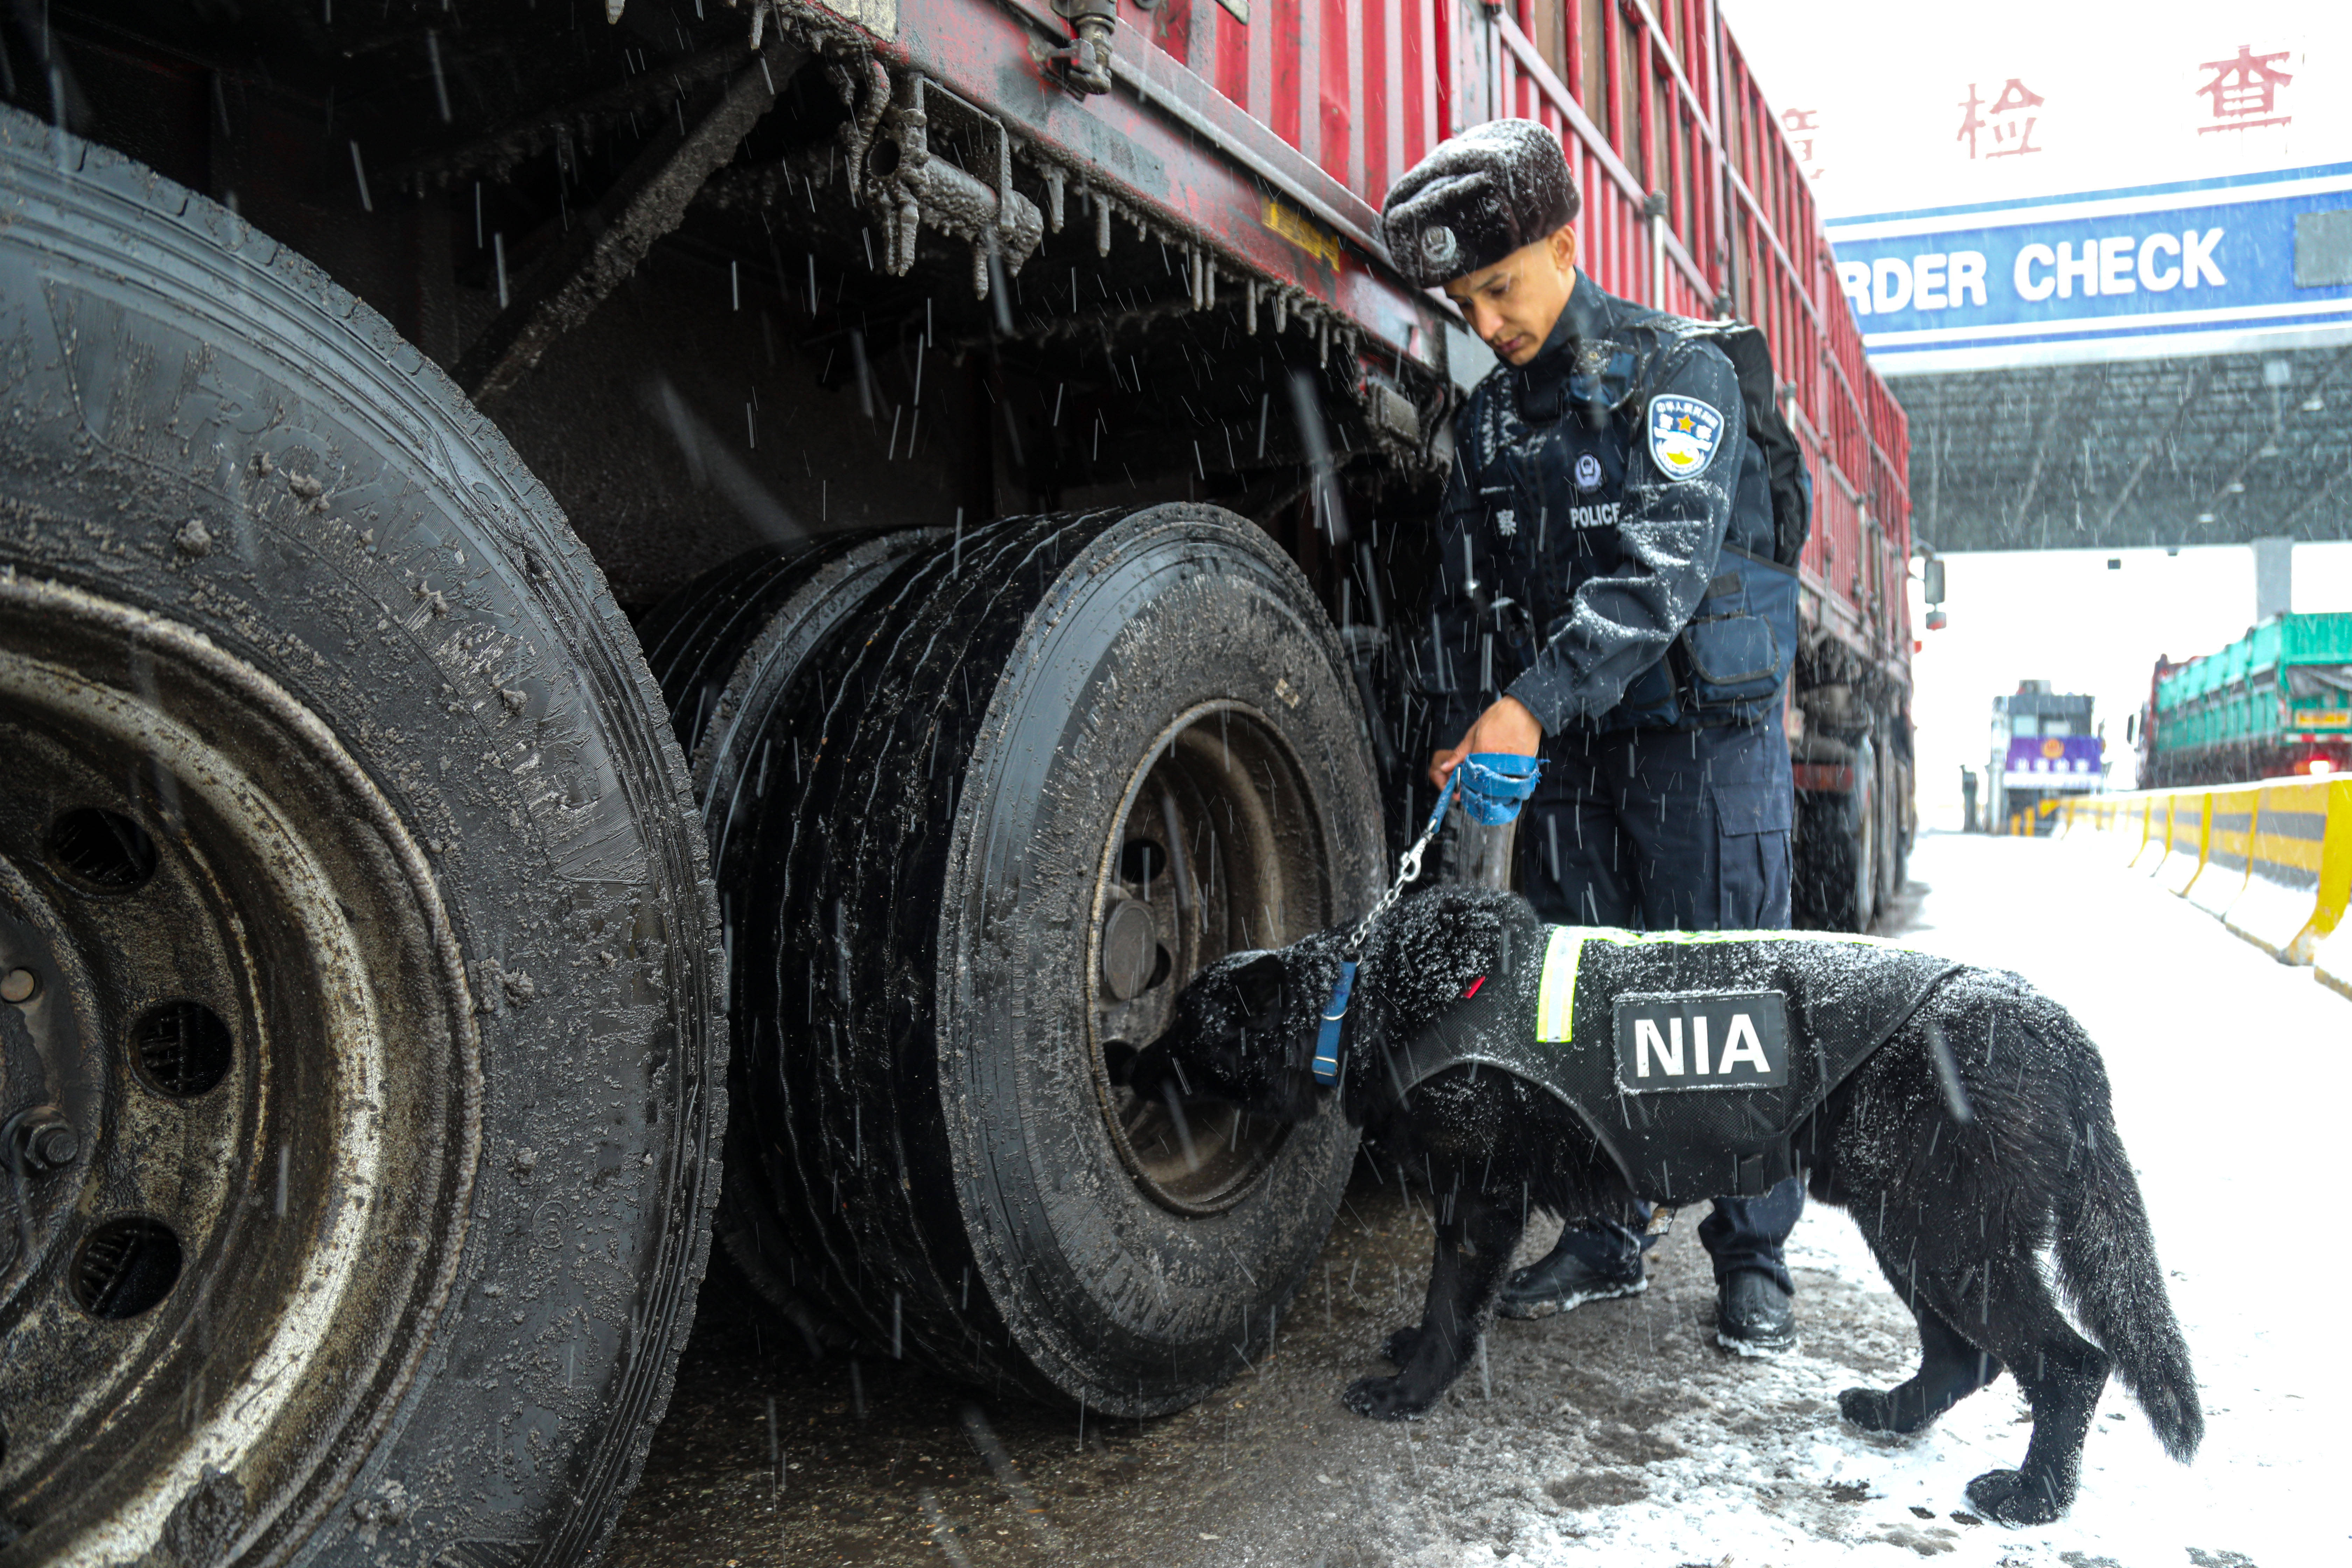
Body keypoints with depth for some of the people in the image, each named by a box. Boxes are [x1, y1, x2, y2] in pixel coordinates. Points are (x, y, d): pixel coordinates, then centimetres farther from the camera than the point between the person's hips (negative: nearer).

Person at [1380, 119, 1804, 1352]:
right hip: (1560, 741, 5)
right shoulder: (1490, 420, 11)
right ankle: (1606, 1237, 21)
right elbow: (1468, 602, 13)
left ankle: (1752, 1256, 14)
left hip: (1702, 727, -5)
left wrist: (1534, 702, -30)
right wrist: (1469, 738, 4)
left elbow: (1661, 567, -22)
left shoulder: (1677, 373, -7)